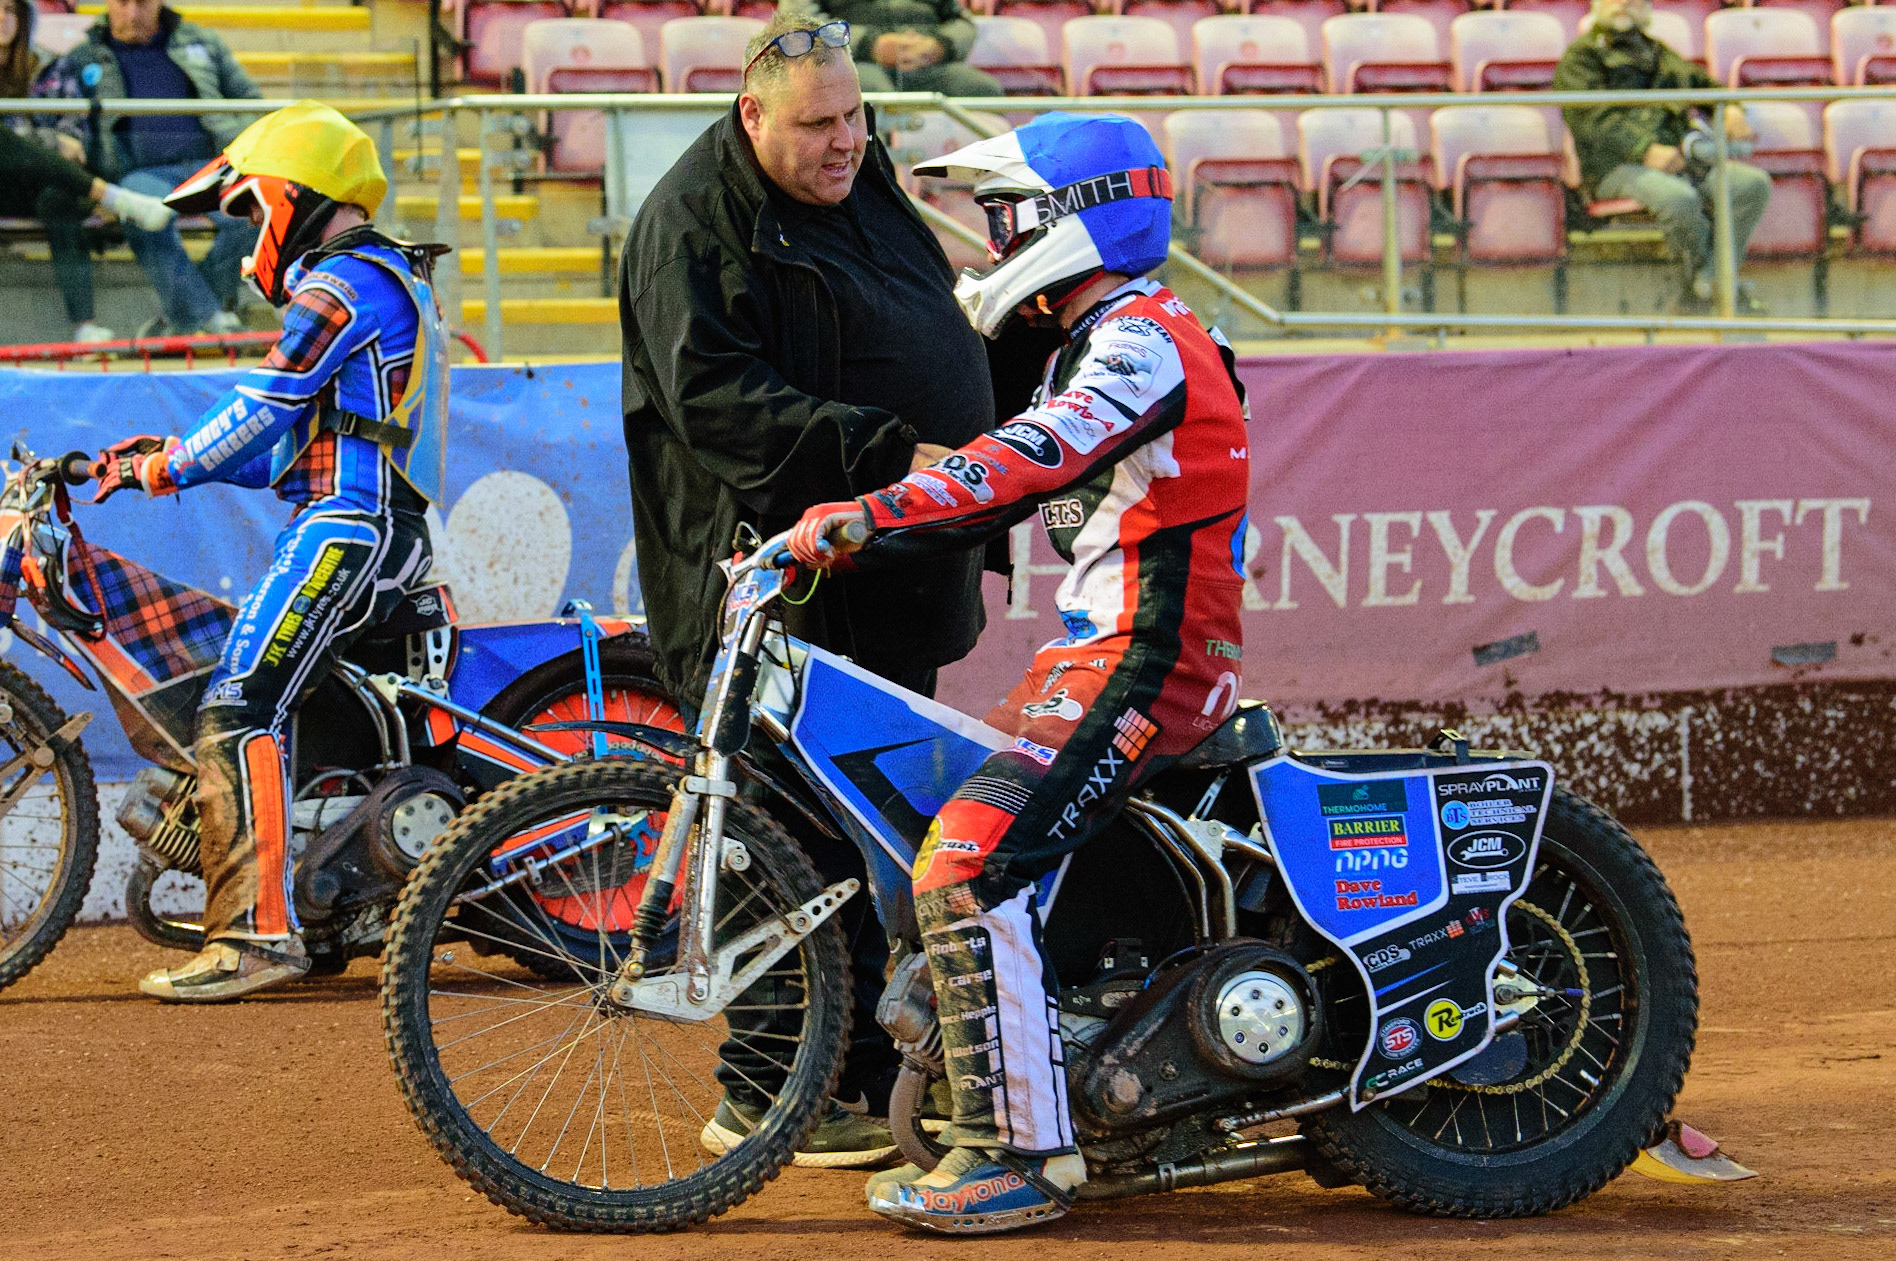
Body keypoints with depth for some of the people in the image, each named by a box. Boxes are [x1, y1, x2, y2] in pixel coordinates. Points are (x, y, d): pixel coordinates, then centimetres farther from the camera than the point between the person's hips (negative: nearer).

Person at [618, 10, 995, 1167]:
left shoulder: (865, 192, 16)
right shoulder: (695, 224, -11)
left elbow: (940, 347, 31)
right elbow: (718, 399, -22)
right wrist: (890, 454, -28)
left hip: (893, 589, 9)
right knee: (797, 835, -9)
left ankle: (871, 1075, 21)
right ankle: (767, 1098, -3)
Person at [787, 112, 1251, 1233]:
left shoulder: (1146, 340, -12)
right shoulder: (1099, 346, 21)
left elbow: (1038, 459, -29)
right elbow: (1007, 490, 21)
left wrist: (867, 514, -37)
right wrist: (834, 539, 11)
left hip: (1144, 664, -11)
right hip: (1100, 652, 11)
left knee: (967, 872, -21)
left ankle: (1020, 1156, -21)